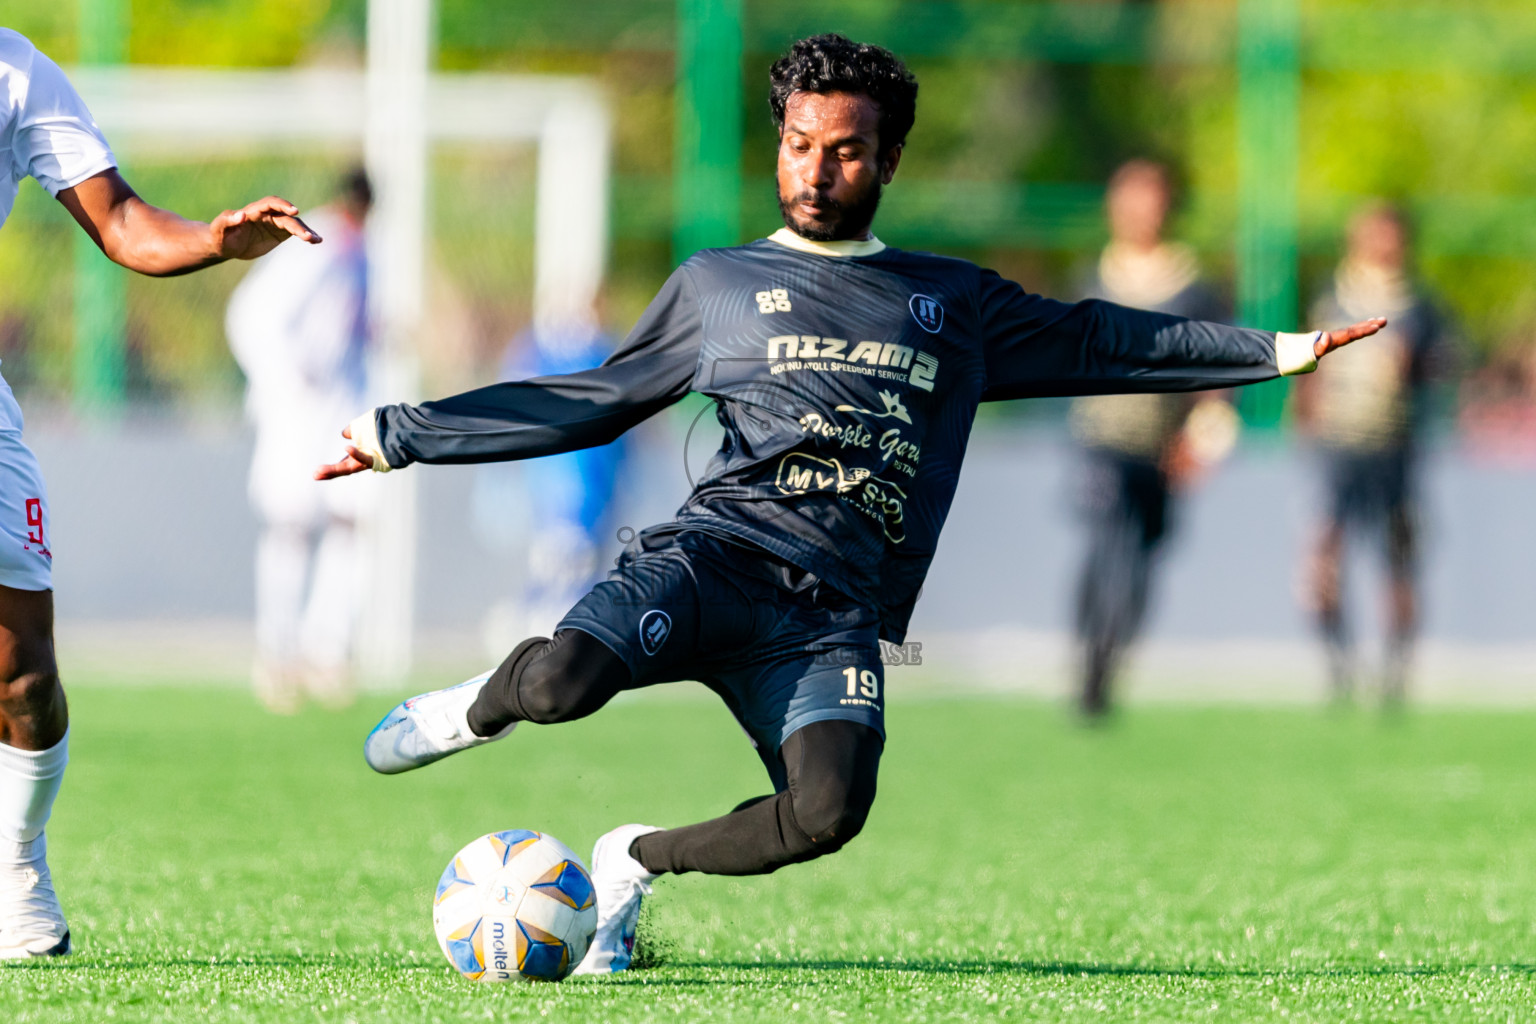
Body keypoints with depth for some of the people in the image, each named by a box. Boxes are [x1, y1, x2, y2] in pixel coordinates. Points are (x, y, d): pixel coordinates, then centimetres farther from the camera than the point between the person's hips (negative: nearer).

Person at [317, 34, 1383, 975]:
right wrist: (401, 435, 22)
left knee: (828, 811, -29)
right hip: (715, 552, -1)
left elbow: (1097, 343, 29)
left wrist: (1280, 351, 24)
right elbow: (586, 403, 24)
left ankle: (637, 861, 2)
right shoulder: (715, 285, 20)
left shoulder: (957, 303, 23)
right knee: (565, 683, -33)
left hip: (835, 615, 1)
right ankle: (475, 708, 7)